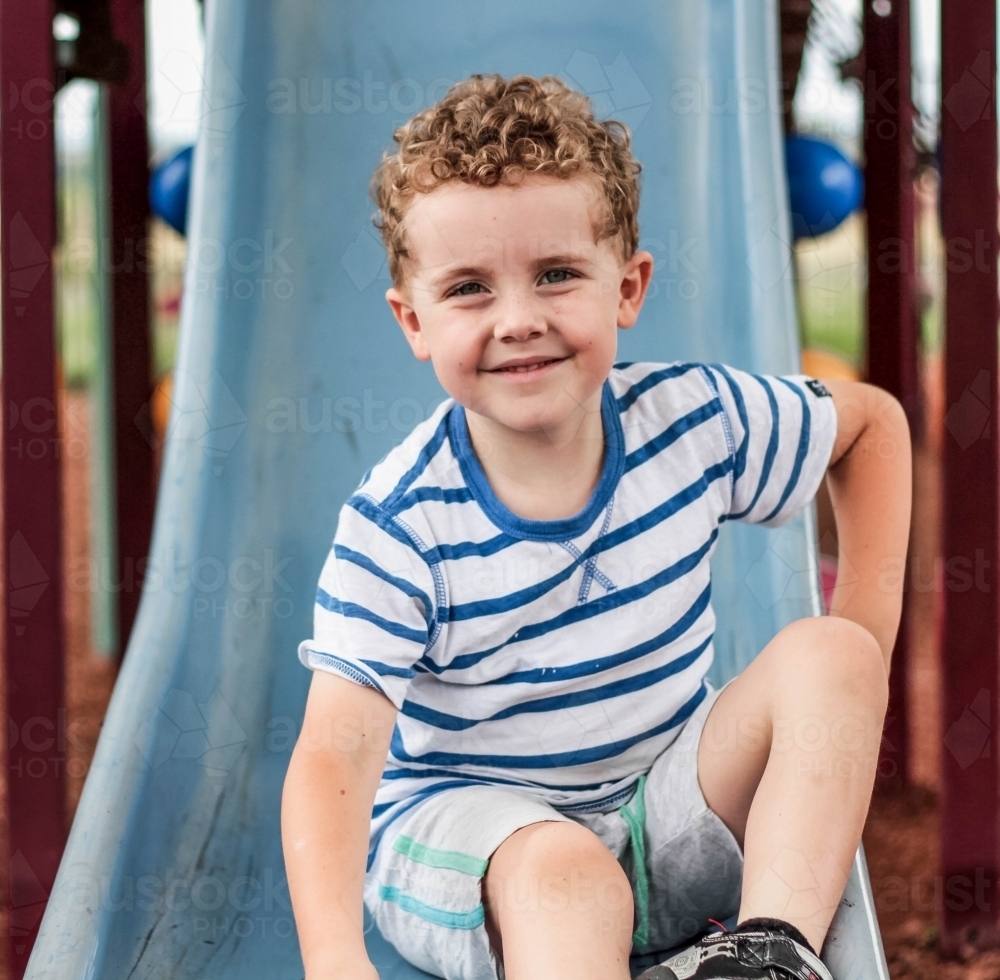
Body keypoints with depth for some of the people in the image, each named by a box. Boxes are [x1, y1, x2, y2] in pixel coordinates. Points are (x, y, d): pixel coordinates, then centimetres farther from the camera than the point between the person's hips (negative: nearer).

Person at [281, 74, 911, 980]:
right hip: (466, 817, -4)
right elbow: (336, 754, -26)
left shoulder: (696, 420, -7)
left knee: (826, 655, -17)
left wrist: (863, 642, 1)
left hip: (667, 807, 5)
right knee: (559, 875, -38)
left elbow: (873, 421, 12)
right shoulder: (399, 524, -18)